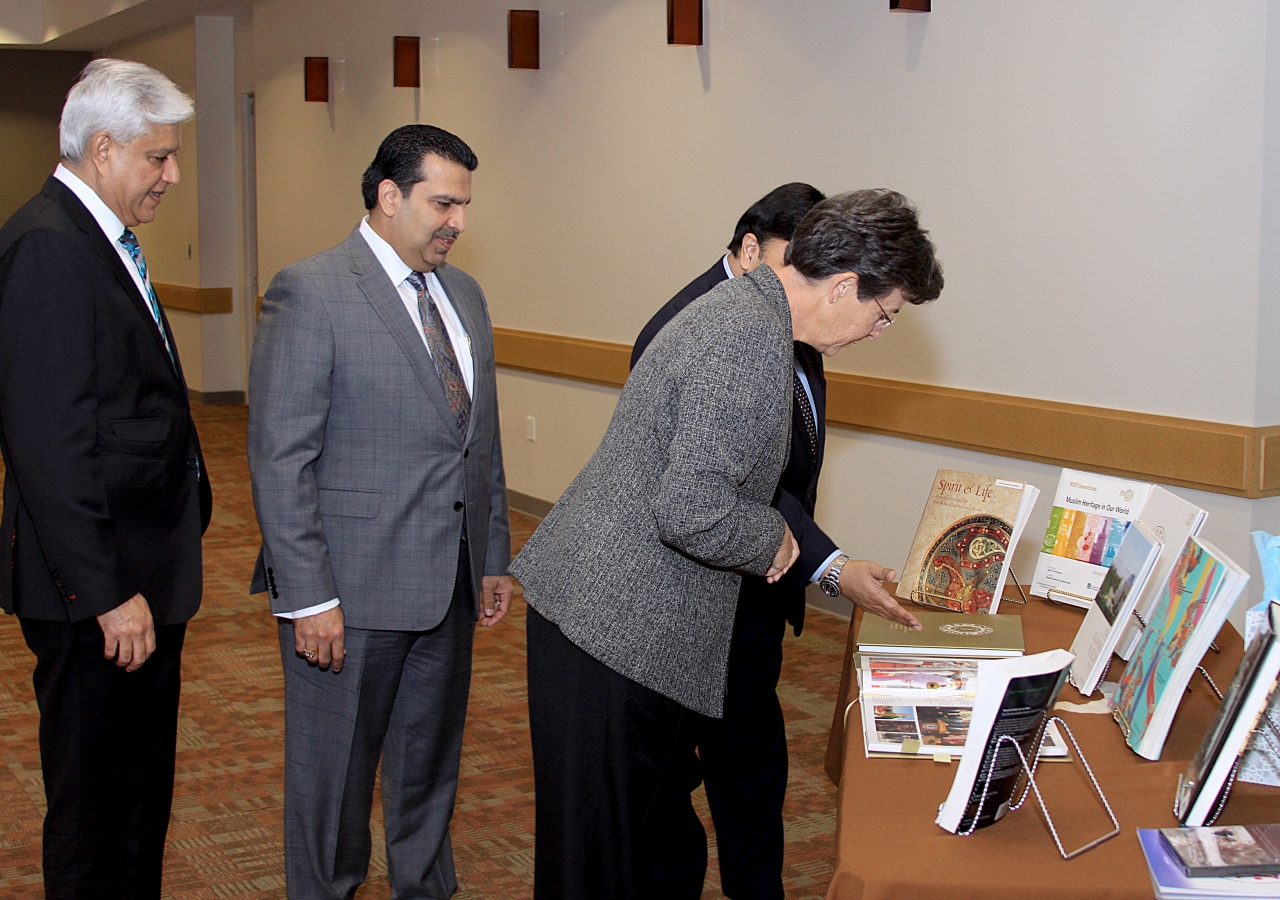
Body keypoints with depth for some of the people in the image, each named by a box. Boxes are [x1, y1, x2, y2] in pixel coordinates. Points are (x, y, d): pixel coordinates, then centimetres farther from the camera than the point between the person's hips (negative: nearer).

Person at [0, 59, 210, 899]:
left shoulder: (101, 239, 13)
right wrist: (107, 592, -22)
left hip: (143, 574, 10)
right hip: (98, 585, -10)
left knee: (141, 792, 21)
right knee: (96, 807, 4)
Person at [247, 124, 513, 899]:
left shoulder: (464, 295, 11)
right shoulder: (311, 293, -12)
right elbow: (281, 459, -15)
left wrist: (494, 558, 14)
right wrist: (308, 597, -19)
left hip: (449, 584, 7)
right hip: (352, 586, -7)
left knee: (431, 759, 19)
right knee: (335, 769, 8)